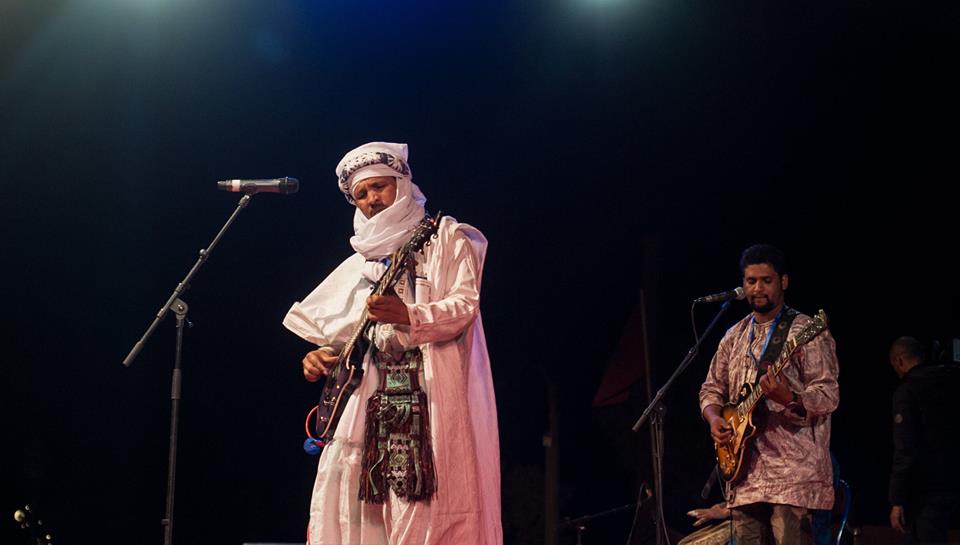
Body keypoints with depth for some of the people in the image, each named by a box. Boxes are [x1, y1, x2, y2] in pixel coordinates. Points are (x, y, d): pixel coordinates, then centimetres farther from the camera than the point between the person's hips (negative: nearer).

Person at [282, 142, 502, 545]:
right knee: (347, 495, -3)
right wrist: (322, 356, 3)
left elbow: (465, 306, -9)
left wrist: (409, 315, -25)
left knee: (428, 508, -13)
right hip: (371, 400, 6)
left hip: (432, 394, -6)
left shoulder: (446, 237, 5)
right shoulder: (363, 262, 22)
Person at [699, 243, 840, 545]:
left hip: (793, 470, -6)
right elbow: (711, 389, 22)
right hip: (744, 469, 6)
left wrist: (789, 400, -30)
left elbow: (828, 395, -10)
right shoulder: (734, 337, 17)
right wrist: (714, 418, 0)